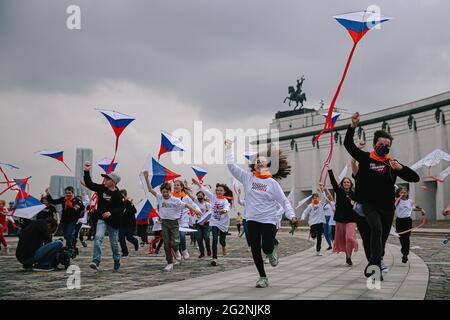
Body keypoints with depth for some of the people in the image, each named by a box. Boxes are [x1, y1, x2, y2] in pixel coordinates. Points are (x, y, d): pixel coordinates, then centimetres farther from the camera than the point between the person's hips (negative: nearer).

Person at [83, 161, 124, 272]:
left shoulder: (118, 195, -13)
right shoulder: (101, 188, 0)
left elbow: (121, 208, -15)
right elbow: (89, 184, 1)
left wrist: (111, 212, -28)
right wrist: (86, 171, -9)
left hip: (113, 221, -2)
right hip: (102, 219, 2)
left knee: (114, 242, 12)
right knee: (98, 237, -20)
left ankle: (117, 261, 36)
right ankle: (96, 261, -25)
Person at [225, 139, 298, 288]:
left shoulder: (272, 183, -2)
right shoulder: (247, 177, 3)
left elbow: (284, 201, -1)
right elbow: (231, 165, 0)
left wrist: (291, 215, -14)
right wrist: (228, 147, -1)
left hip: (268, 220, -2)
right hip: (252, 220, 2)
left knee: (267, 249, -11)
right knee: (255, 250, 2)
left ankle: (273, 249, 28)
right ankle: (263, 277, 16)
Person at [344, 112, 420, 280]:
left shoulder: (392, 163, 5)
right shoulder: (366, 158, 2)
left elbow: (415, 178, 1)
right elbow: (348, 144, 1)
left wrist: (400, 168, -17)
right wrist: (353, 125, -11)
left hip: (387, 207, 3)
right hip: (369, 205, -3)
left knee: (382, 238, 9)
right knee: (376, 229, -27)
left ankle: (373, 265, 26)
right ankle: (376, 265, -29)